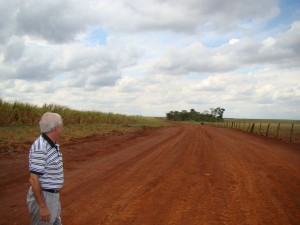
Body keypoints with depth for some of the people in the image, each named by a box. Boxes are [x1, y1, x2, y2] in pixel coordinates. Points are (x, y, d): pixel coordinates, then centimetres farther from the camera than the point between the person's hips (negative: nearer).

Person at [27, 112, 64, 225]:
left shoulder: (52, 145, 5)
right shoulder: (40, 148, -25)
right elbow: (33, 180, -24)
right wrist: (43, 207, -23)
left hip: (52, 195, 10)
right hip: (42, 197, -9)